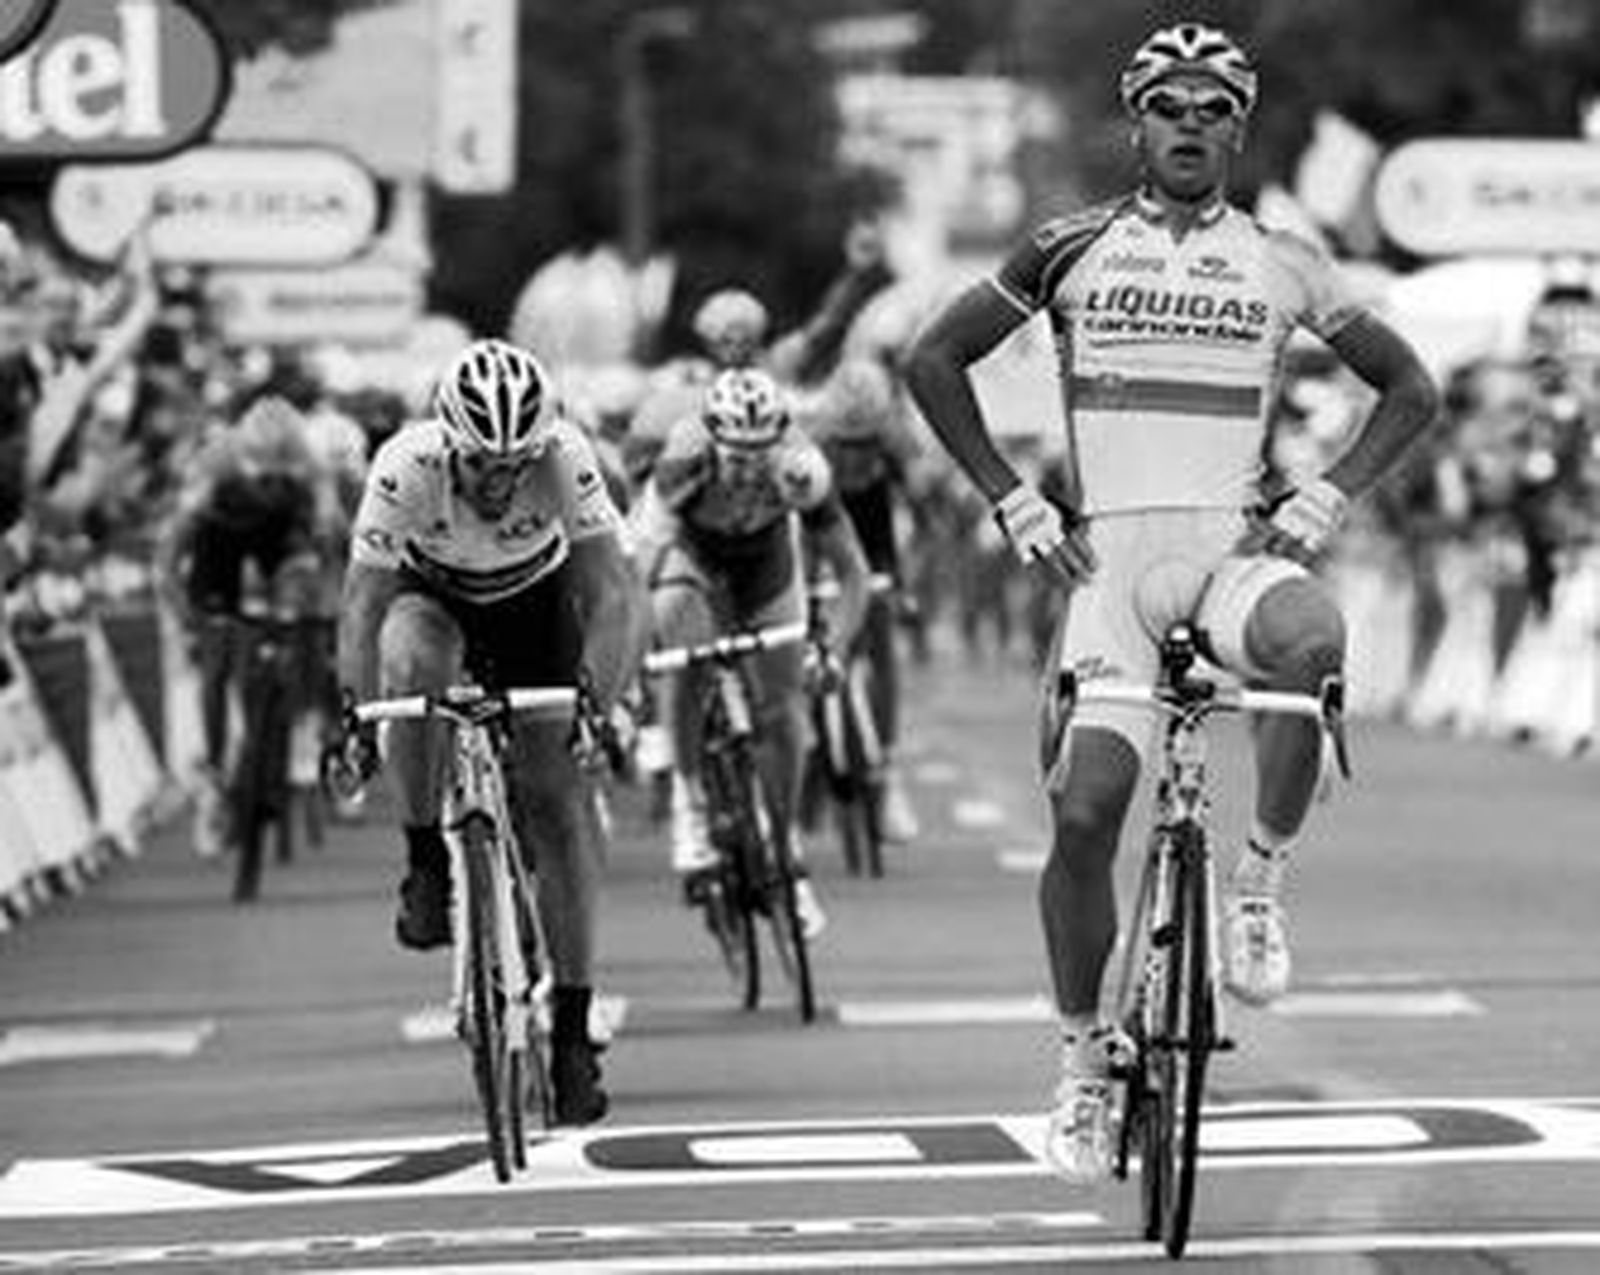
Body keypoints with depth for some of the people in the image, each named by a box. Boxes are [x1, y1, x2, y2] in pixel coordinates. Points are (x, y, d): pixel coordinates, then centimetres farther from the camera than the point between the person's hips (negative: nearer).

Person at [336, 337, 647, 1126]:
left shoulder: (564, 460, -33)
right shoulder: (407, 467, -34)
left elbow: (614, 592, -35)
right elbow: (364, 599, -32)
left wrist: (599, 700, -49)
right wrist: (354, 711, -45)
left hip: (534, 601, 0)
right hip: (431, 595, 0)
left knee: (560, 806, -10)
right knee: (414, 660, -37)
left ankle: (572, 1028, -2)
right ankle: (426, 864, -19)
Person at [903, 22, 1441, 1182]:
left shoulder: (1281, 264, 8)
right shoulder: (1073, 251, 5)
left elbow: (1410, 388, 16)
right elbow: (935, 362, 11)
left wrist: (1324, 501, 2)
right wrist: (1014, 505, 3)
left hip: (1234, 549, 0)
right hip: (1112, 554, 0)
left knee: (1311, 640, -37)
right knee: (1083, 814, -12)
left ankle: (1262, 879, -17)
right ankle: (1083, 1054, 8)